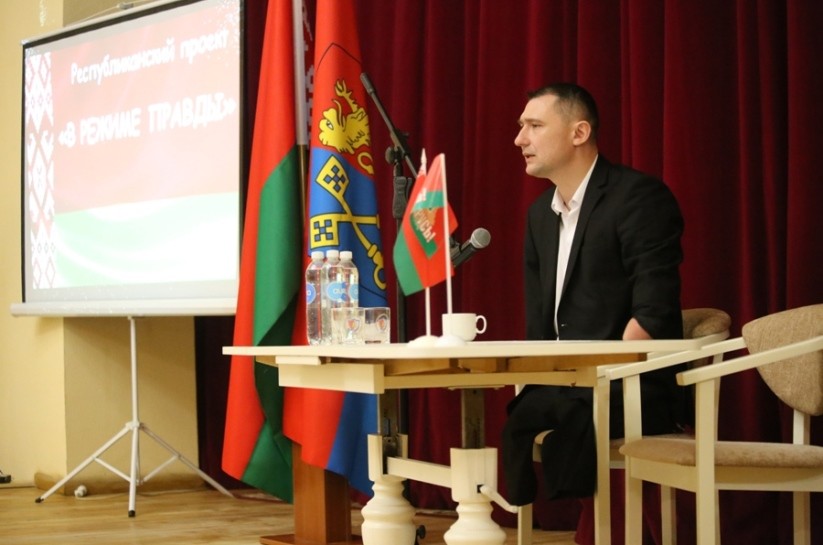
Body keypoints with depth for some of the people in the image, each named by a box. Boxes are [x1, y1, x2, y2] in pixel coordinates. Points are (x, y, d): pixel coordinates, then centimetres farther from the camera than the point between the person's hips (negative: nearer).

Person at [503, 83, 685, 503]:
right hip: (560, 388, 7)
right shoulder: (540, 212, 15)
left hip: (631, 388, -7)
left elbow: (652, 315, -16)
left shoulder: (639, 197, -9)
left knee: (567, 438, -32)